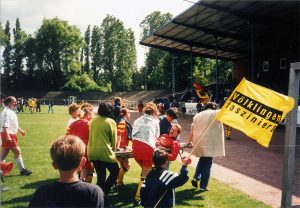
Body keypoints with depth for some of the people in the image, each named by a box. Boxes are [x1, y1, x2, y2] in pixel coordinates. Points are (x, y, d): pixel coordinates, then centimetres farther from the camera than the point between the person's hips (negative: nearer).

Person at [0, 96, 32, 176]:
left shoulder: (11, 112, 15)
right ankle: (22, 170, 5)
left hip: (11, 134, 10)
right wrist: (8, 136, -29)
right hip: (8, 135, -10)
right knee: (17, 151, -4)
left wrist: (21, 130, 28)